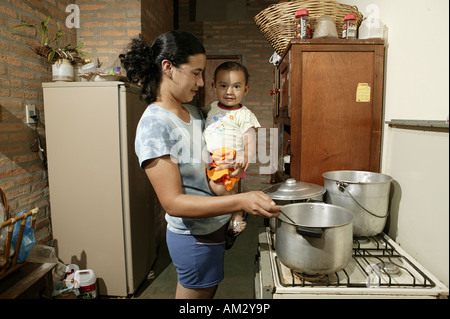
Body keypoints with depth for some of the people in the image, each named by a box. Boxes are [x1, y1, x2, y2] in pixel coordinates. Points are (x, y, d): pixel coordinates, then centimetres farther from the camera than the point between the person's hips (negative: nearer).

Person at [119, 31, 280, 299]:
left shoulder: (192, 111, 3)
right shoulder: (154, 125, -23)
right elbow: (173, 203, -27)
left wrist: (228, 167, -3)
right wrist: (241, 202, -34)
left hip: (215, 226, 8)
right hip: (196, 238, -8)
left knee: (209, 292, 25)